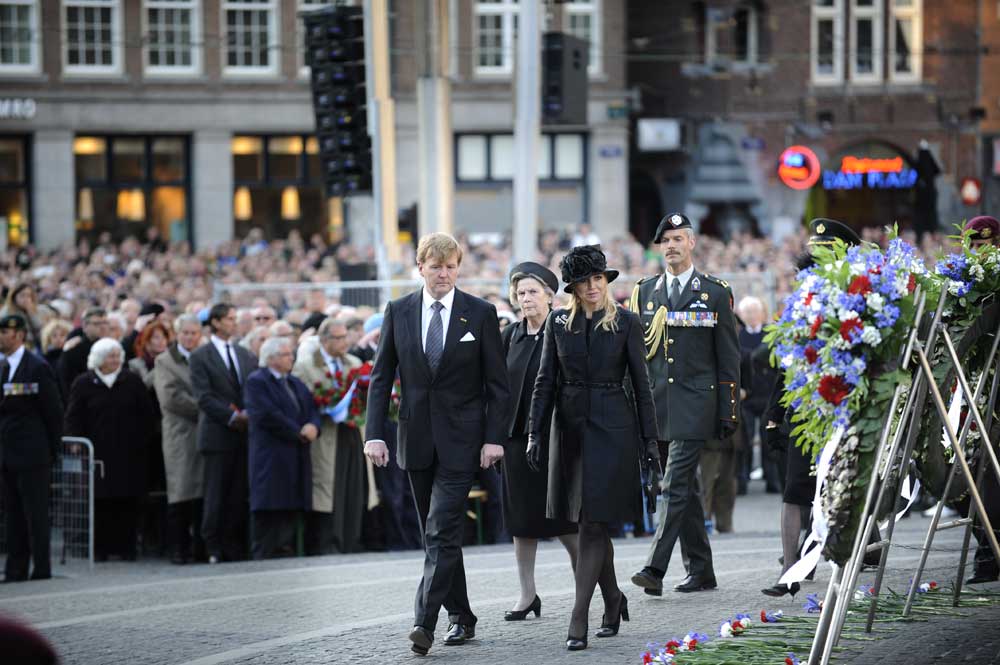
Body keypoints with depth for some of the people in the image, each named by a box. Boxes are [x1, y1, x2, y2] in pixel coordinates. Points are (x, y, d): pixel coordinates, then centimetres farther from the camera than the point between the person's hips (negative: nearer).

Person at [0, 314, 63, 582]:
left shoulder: (37, 368, -7)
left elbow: (53, 411, -7)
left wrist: (52, 450, -6)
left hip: (31, 453, -7)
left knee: (35, 514, -4)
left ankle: (42, 569, -1)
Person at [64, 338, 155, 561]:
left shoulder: (132, 382, 7)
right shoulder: (84, 384, 4)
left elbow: (147, 415, 9)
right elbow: (73, 418, 4)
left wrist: (142, 442, 1)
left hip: (129, 455, 1)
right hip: (97, 454, -1)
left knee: (128, 503, -2)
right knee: (100, 502, -5)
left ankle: (126, 546, 3)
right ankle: (100, 548, 0)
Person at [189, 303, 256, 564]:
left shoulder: (246, 356, 15)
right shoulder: (200, 357, 0)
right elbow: (204, 397, -9)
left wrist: (248, 414, -8)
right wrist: (232, 417, -15)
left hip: (245, 433, 4)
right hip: (218, 434, -4)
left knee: (239, 495, 3)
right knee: (216, 494, -3)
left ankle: (235, 547, 7)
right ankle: (214, 548, 2)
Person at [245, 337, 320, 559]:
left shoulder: (296, 384, 22)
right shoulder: (257, 382, -4)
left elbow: (312, 410, 15)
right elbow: (267, 415, -15)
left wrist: (313, 426, -9)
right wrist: (299, 433, -12)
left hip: (297, 459, 8)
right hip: (271, 456, -8)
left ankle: (286, 555, 6)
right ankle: (264, 559, -9)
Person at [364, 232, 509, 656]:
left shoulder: (480, 314, -1)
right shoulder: (398, 312, 5)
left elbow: (497, 383, 0)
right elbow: (381, 377, 6)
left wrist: (494, 438, -8)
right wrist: (375, 433, -3)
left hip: (460, 440, -4)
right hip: (417, 438, 4)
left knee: (442, 531, -13)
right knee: (435, 534, 10)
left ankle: (425, 622, -19)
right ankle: (460, 617, 22)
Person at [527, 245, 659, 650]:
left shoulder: (626, 323, -1)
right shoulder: (558, 323, 6)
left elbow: (641, 383, 1)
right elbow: (545, 381, 8)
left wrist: (650, 439, 0)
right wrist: (535, 433, 1)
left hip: (612, 428, -3)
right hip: (570, 426, 3)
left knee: (592, 524, -10)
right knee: (590, 524, 9)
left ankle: (578, 619, -12)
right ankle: (613, 601, 28)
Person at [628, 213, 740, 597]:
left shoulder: (716, 293, 2)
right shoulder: (644, 292, 12)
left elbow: (728, 358, 1)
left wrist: (729, 412, -3)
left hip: (694, 405, -4)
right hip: (655, 404, 4)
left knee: (675, 486, -13)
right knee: (685, 489, 10)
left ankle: (655, 570, -20)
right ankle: (701, 571, 17)